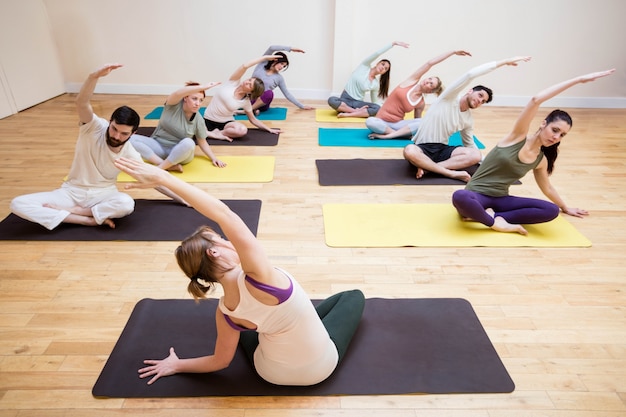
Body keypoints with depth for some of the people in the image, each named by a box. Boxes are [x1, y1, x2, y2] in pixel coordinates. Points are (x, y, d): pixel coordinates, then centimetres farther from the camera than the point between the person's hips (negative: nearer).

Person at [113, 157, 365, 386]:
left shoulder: (225, 312, -19)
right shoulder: (256, 275, -36)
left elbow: (221, 360, -5)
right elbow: (223, 213, -43)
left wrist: (176, 365, 12)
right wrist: (162, 177, -40)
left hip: (271, 373, 4)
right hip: (318, 368, -3)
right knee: (354, 296, 20)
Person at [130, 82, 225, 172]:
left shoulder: (198, 120, -8)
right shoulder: (174, 104, -13)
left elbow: (203, 143, 1)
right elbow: (178, 93, -37)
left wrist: (213, 158, -12)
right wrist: (204, 87, -42)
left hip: (180, 152, -1)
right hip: (158, 145, 1)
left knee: (188, 143, -38)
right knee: (131, 139, -26)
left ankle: (159, 168, -25)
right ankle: (169, 166, -33)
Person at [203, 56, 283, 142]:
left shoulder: (246, 102, -8)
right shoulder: (234, 82, -12)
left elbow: (253, 119, 4)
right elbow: (245, 66, -23)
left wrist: (269, 129, -2)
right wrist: (265, 57, -19)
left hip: (226, 122, 1)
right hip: (208, 119, -1)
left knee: (243, 130, -32)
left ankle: (218, 133, -13)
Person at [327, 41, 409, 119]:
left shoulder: (376, 85, 4)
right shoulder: (364, 66, -3)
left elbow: (375, 102, 10)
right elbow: (377, 53, -16)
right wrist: (394, 43, -18)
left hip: (357, 103, 3)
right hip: (345, 99, -2)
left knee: (377, 108, -27)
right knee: (331, 100, -37)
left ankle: (347, 114, -32)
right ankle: (356, 111, -25)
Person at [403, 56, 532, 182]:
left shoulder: (469, 121, 11)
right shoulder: (450, 98, -7)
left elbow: (470, 144, 21)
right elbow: (470, 74, -18)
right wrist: (505, 61, -15)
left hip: (443, 150, 6)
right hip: (422, 148, -5)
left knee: (475, 155, -22)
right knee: (410, 152, -43)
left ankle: (427, 167, -27)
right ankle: (452, 173, -30)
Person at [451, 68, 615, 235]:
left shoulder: (541, 160, 8)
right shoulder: (518, 136, -8)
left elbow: (547, 187, 27)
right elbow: (536, 100, -22)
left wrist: (565, 207, 38)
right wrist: (578, 80, -19)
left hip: (500, 200, 6)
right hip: (476, 196, -6)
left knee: (551, 210, -15)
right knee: (460, 196, -44)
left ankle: (489, 215, -18)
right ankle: (496, 222, -19)